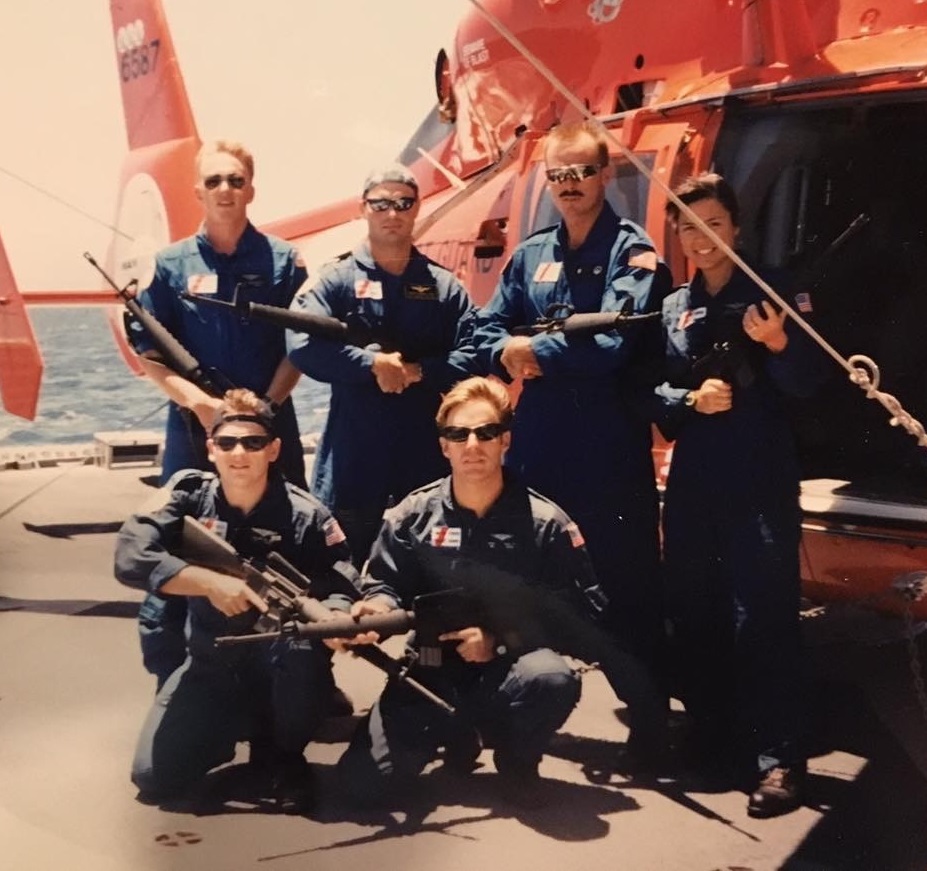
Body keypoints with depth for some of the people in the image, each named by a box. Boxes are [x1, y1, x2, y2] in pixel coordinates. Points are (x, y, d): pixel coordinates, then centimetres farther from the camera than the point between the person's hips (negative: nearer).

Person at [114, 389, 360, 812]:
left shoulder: (307, 516, -13)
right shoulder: (189, 497, -7)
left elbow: (340, 591, -18)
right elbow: (129, 557, -20)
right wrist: (211, 581, -32)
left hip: (283, 666, -2)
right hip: (212, 666, 2)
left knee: (302, 644, -37)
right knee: (153, 777, -12)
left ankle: (285, 755, -6)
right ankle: (240, 726, 20)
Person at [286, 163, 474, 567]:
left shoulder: (445, 287, 8)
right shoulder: (336, 280, 2)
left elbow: (474, 357, -2)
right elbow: (302, 345, -13)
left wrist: (417, 372, -15)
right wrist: (372, 363, -16)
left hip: (427, 461, 2)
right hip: (352, 462, -2)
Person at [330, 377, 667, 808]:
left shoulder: (544, 521, -7)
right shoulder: (412, 516, -1)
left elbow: (583, 610, -9)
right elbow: (384, 585, 5)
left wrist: (501, 642, -17)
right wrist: (378, 607, -21)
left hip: (511, 671, -2)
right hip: (432, 675, 2)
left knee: (553, 678, -39)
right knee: (362, 777, -15)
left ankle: (517, 758, -1)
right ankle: (457, 732, 17)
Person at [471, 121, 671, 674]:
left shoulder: (631, 251, -5)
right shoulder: (530, 255, 13)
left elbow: (614, 340, -19)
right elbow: (487, 333, 10)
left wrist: (536, 350, -10)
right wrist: (508, 354, -12)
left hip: (612, 446, -6)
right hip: (538, 442, 6)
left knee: (626, 580, 2)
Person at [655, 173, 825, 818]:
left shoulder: (772, 290, 2)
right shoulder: (673, 307, 13)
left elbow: (807, 384, -7)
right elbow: (650, 390, 7)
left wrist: (779, 344, -27)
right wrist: (691, 399, -14)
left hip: (761, 475, -5)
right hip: (694, 476, 5)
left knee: (762, 613, -9)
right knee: (693, 608, 10)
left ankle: (779, 758, -6)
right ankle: (712, 734, 24)